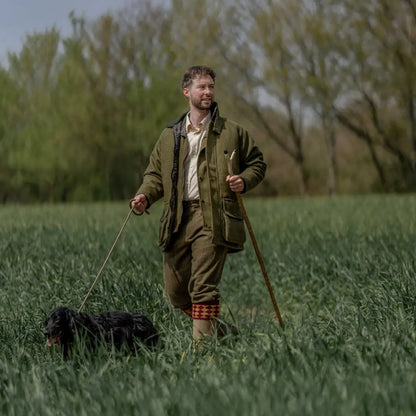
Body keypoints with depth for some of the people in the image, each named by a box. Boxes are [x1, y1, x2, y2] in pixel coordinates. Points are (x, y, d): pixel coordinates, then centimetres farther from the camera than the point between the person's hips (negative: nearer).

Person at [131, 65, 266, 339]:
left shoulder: (232, 132, 9)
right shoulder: (170, 136, 16)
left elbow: (257, 162, 16)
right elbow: (156, 174, 20)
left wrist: (244, 181, -5)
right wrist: (145, 196, 0)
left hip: (212, 219, -4)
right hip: (177, 220, 4)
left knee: (203, 287, -12)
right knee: (176, 290, 5)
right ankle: (217, 328, 23)